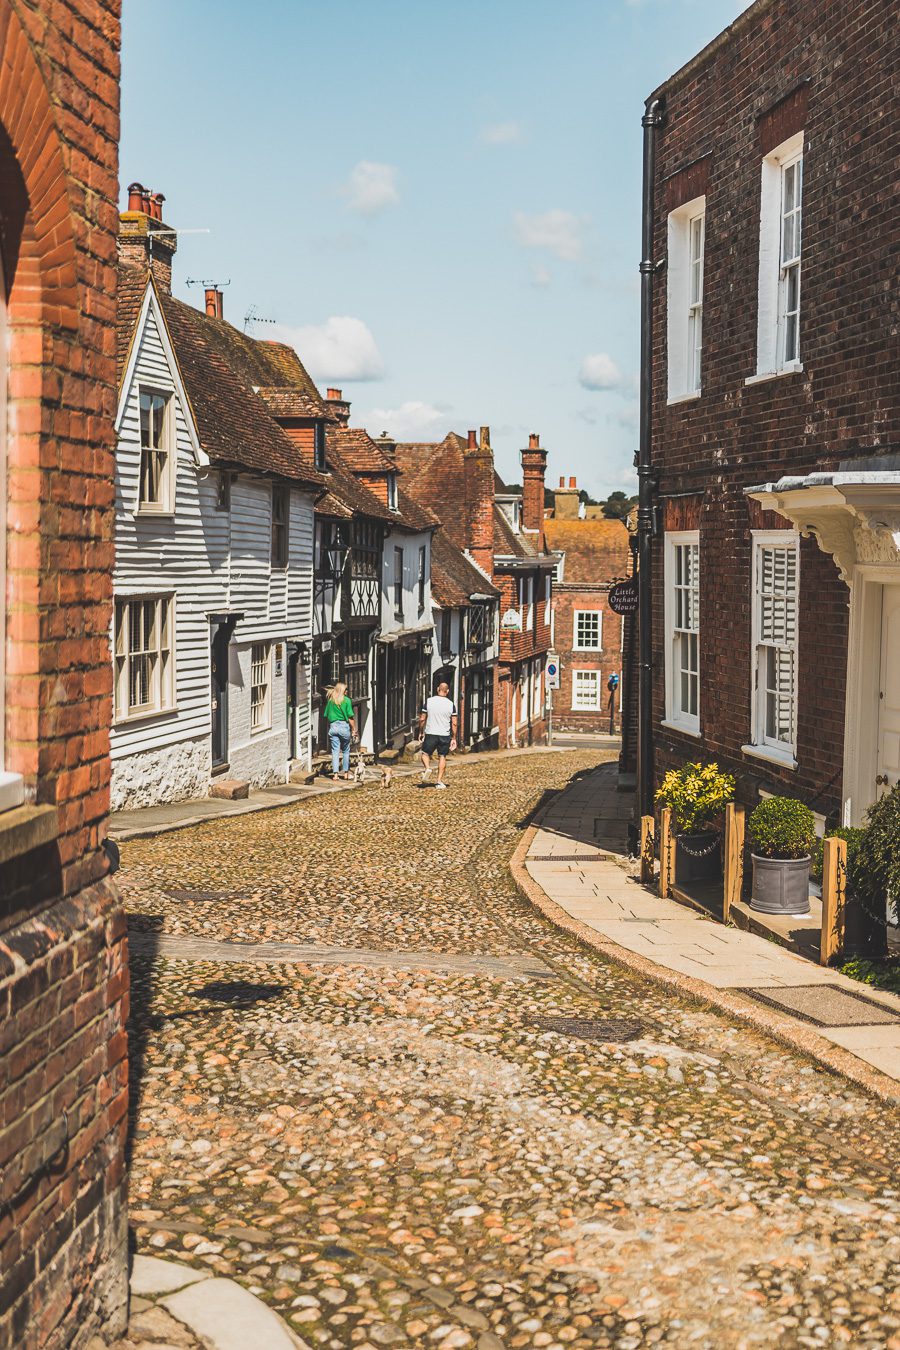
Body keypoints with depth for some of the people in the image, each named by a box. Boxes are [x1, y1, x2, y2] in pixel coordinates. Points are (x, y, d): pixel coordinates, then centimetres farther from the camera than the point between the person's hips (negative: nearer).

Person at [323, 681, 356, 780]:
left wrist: (329, 728, 16)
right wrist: (354, 729, 0)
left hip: (333, 726, 3)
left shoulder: (330, 700, 5)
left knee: (335, 751, 3)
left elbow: (326, 716, 7)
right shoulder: (346, 700, -6)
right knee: (346, 751, 12)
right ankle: (345, 772, 16)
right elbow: (350, 717, -8)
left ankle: (335, 773, -3)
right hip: (344, 726, -3)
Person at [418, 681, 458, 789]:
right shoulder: (451, 704, -1)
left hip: (430, 733, -1)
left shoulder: (428, 701, -3)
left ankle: (427, 768, -13)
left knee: (425, 753, 15)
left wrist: (420, 732, 13)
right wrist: (454, 738, 8)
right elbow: (454, 723, 0)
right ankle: (439, 781, 6)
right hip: (445, 735, 1)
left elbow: (422, 719, 0)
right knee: (442, 757, 9)